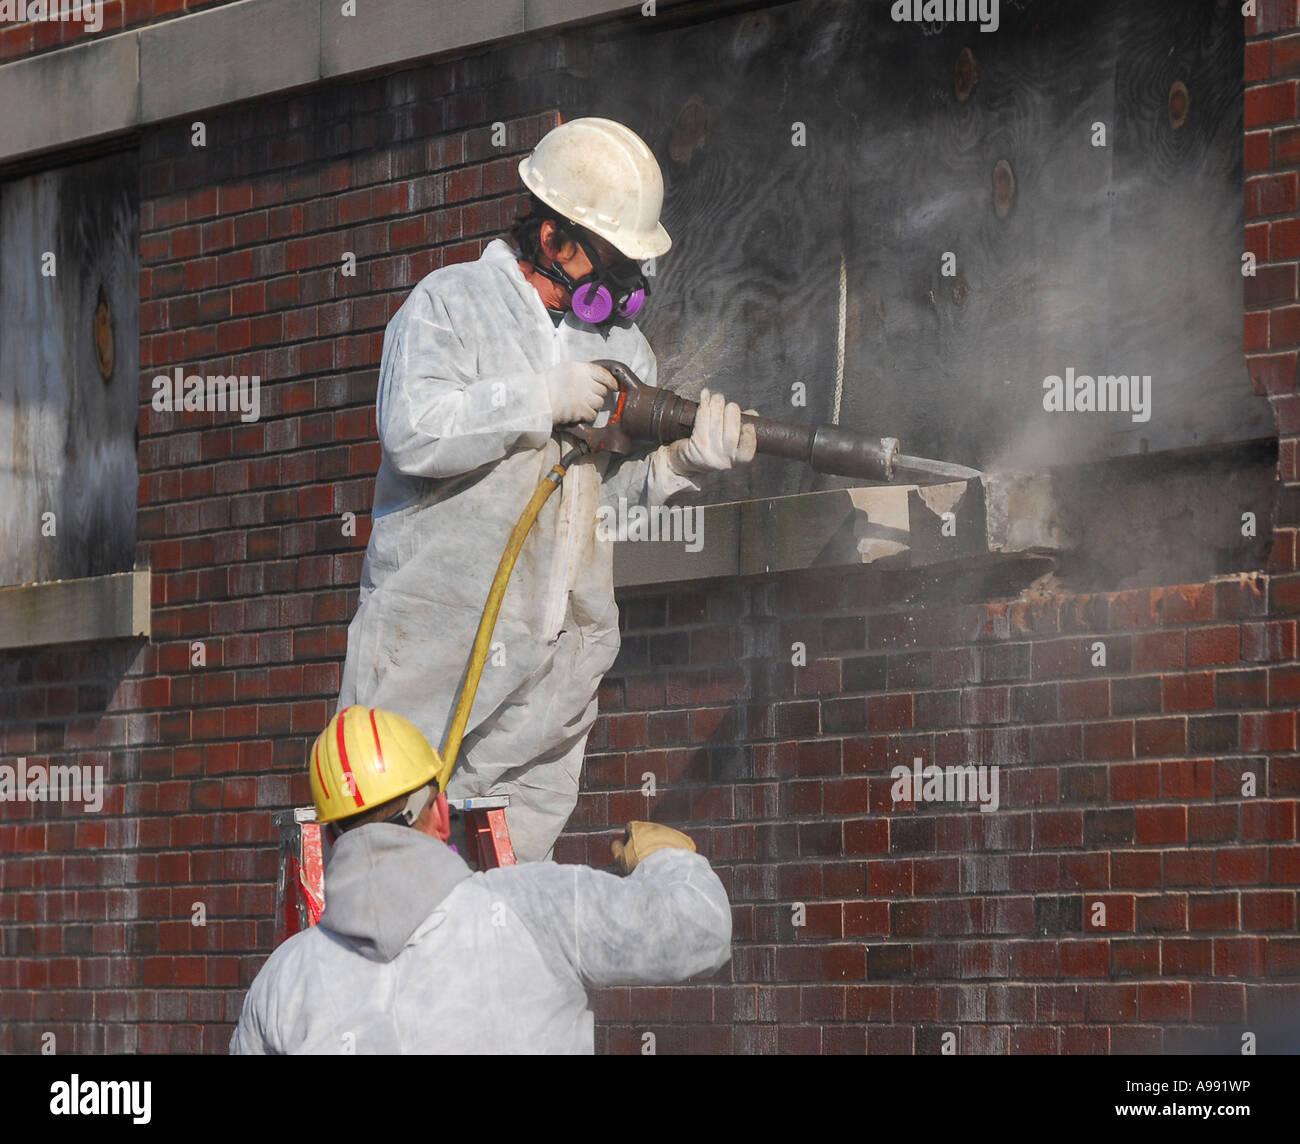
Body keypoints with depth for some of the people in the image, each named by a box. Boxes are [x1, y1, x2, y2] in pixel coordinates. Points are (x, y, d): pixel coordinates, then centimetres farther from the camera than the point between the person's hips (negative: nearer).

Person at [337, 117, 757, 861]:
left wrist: (689, 459, -8)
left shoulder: (620, 340, 16)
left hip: (551, 673, 5)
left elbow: (619, 482, 12)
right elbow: (415, 432, -18)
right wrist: (544, 399, -17)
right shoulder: (453, 305, -1)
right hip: (434, 648, -5)